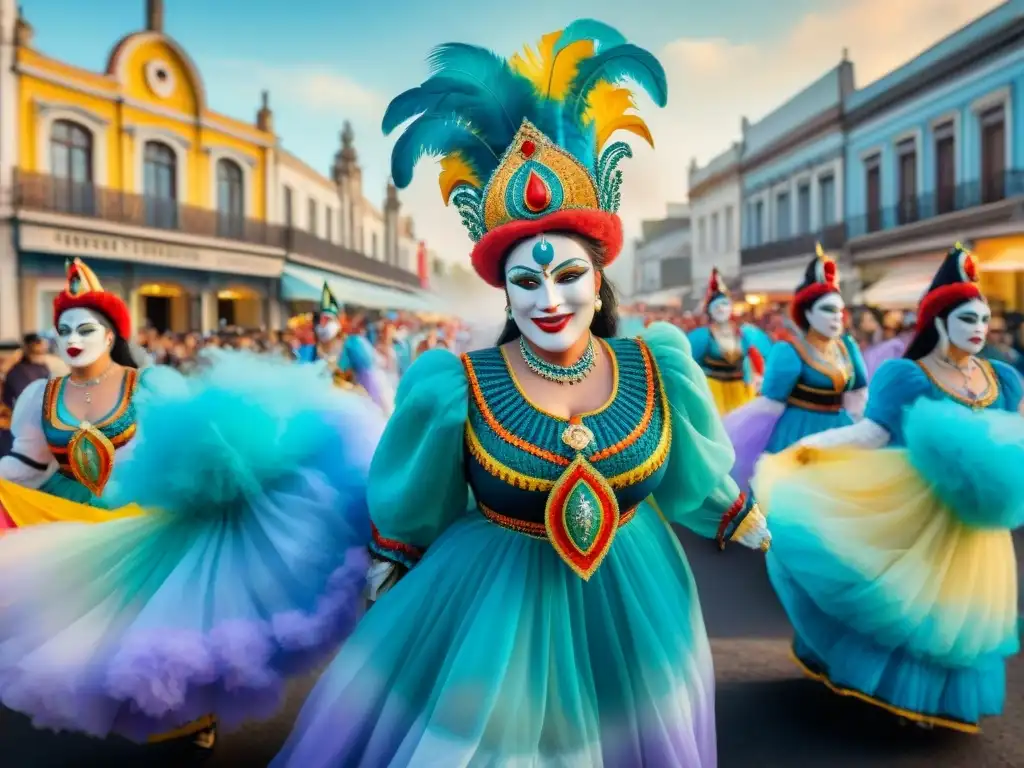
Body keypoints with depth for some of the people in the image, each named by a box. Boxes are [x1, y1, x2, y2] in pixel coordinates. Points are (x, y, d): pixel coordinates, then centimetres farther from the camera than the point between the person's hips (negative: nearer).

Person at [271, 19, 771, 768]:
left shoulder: (655, 370, -11)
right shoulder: (458, 387, -19)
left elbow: (693, 474, 8)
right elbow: (409, 504, -2)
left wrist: (748, 526, 19)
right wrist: (384, 577, 9)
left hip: (630, 599, 3)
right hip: (493, 600, -2)